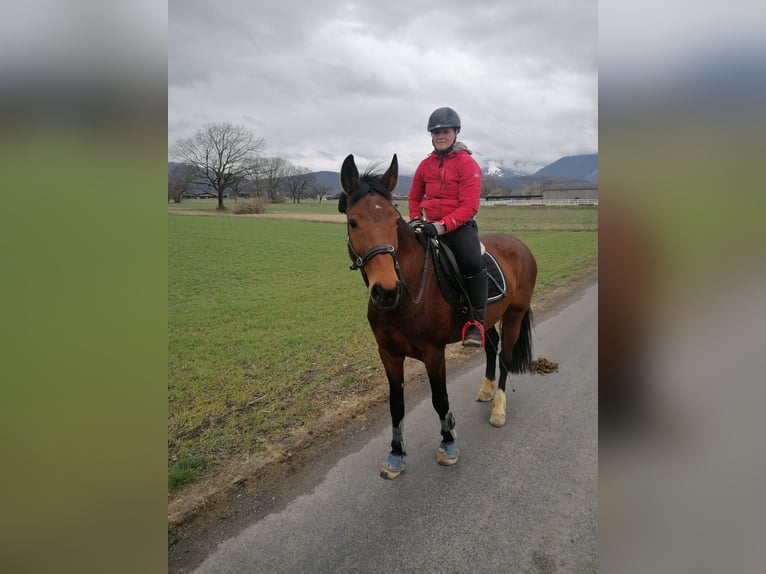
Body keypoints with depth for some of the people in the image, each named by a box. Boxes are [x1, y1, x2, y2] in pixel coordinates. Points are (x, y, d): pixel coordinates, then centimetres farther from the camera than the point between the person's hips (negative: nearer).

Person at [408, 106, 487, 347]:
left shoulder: (467, 163, -5)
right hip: (429, 226, 6)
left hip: (460, 226, -5)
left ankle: (476, 322, -19)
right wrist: (415, 219, 5)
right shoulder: (426, 165, 10)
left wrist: (441, 226, -24)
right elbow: (414, 197, 24)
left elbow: (469, 206, -15)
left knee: (472, 263, -31)